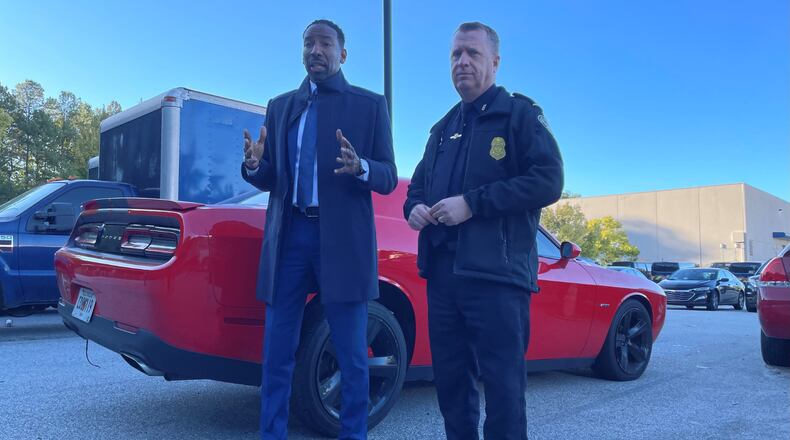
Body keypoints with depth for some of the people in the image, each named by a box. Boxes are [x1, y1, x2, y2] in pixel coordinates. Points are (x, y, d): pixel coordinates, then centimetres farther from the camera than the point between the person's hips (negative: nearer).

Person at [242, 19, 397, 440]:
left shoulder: (370, 104, 6)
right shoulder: (280, 105, 15)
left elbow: (388, 179, 0)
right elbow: (270, 180, 13)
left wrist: (359, 167, -22)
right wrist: (254, 165, -11)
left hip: (343, 240, -2)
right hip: (288, 237, 3)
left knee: (352, 359, 6)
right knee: (277, 356, 6)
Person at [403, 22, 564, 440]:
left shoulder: (519, 113, 2)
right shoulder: (443, 128, 22)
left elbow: (548, 181, -10)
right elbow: (418, 183, 29)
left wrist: (472, 203, -17)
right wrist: (414, 208, 4)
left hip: (496, 273, -6)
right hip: (442, 271, 7)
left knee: (503, 384, -2)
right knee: (450, 378, 12)